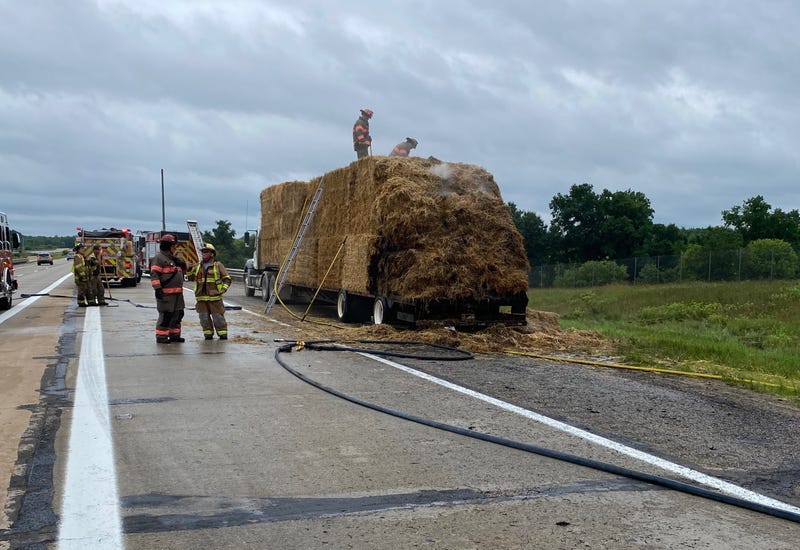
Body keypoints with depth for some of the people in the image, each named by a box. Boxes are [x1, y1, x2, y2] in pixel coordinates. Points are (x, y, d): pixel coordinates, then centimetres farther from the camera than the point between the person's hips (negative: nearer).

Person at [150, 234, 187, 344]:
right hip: (166, 293, -9)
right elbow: (154, 274, -15)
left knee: (178, 314, 12)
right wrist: (157, 288, -24)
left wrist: (182, 265, 6)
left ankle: (174, 335, 20)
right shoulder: (159, 258, -8)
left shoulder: (173, 258, 20)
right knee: (165, 315, -7)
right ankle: (161, 336, -1)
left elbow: (182, 272, 29)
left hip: (177, 293, 9)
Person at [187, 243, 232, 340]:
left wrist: (224, 288, -12)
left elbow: (227, 278, 2)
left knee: (218, 317, -1)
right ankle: (208, 334, 16)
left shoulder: (218, 265, 2)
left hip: (214, 297, -4)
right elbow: (191, 278, 19)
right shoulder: (198, 266, 14)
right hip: (201, 297, 4)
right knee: (204, 317, 5)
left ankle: (223, 334, 8)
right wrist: (189, 270, 0)